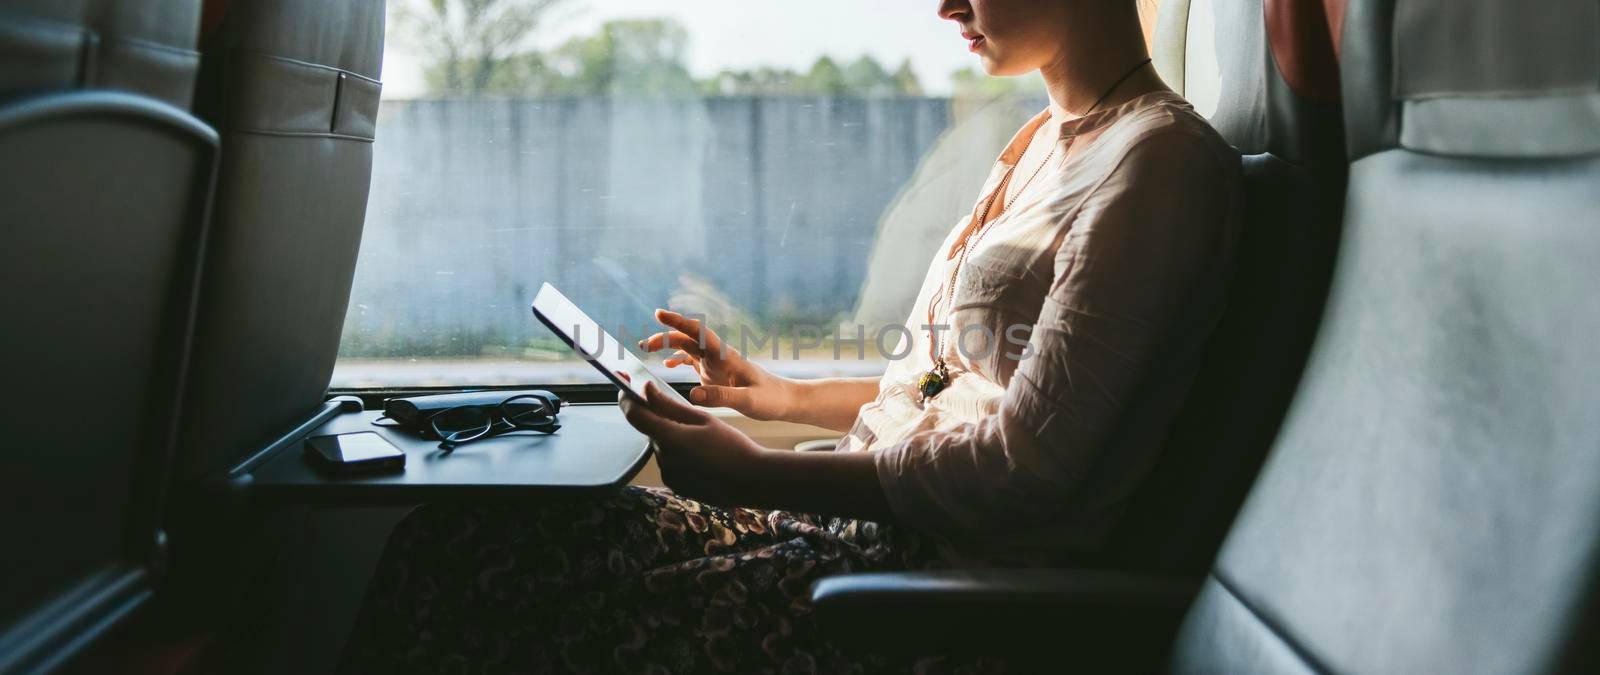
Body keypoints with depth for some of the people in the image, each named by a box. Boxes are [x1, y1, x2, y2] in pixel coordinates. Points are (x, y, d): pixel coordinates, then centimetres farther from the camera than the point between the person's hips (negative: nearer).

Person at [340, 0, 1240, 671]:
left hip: (960, 574, -9)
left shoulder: (1162, 158, -11)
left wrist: (759, 476, -15)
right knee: (456, 538, -2)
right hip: (863, 509, 9)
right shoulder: (1044, 143, 18)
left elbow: (1028, 465, -18)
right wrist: (775, 394, 18)